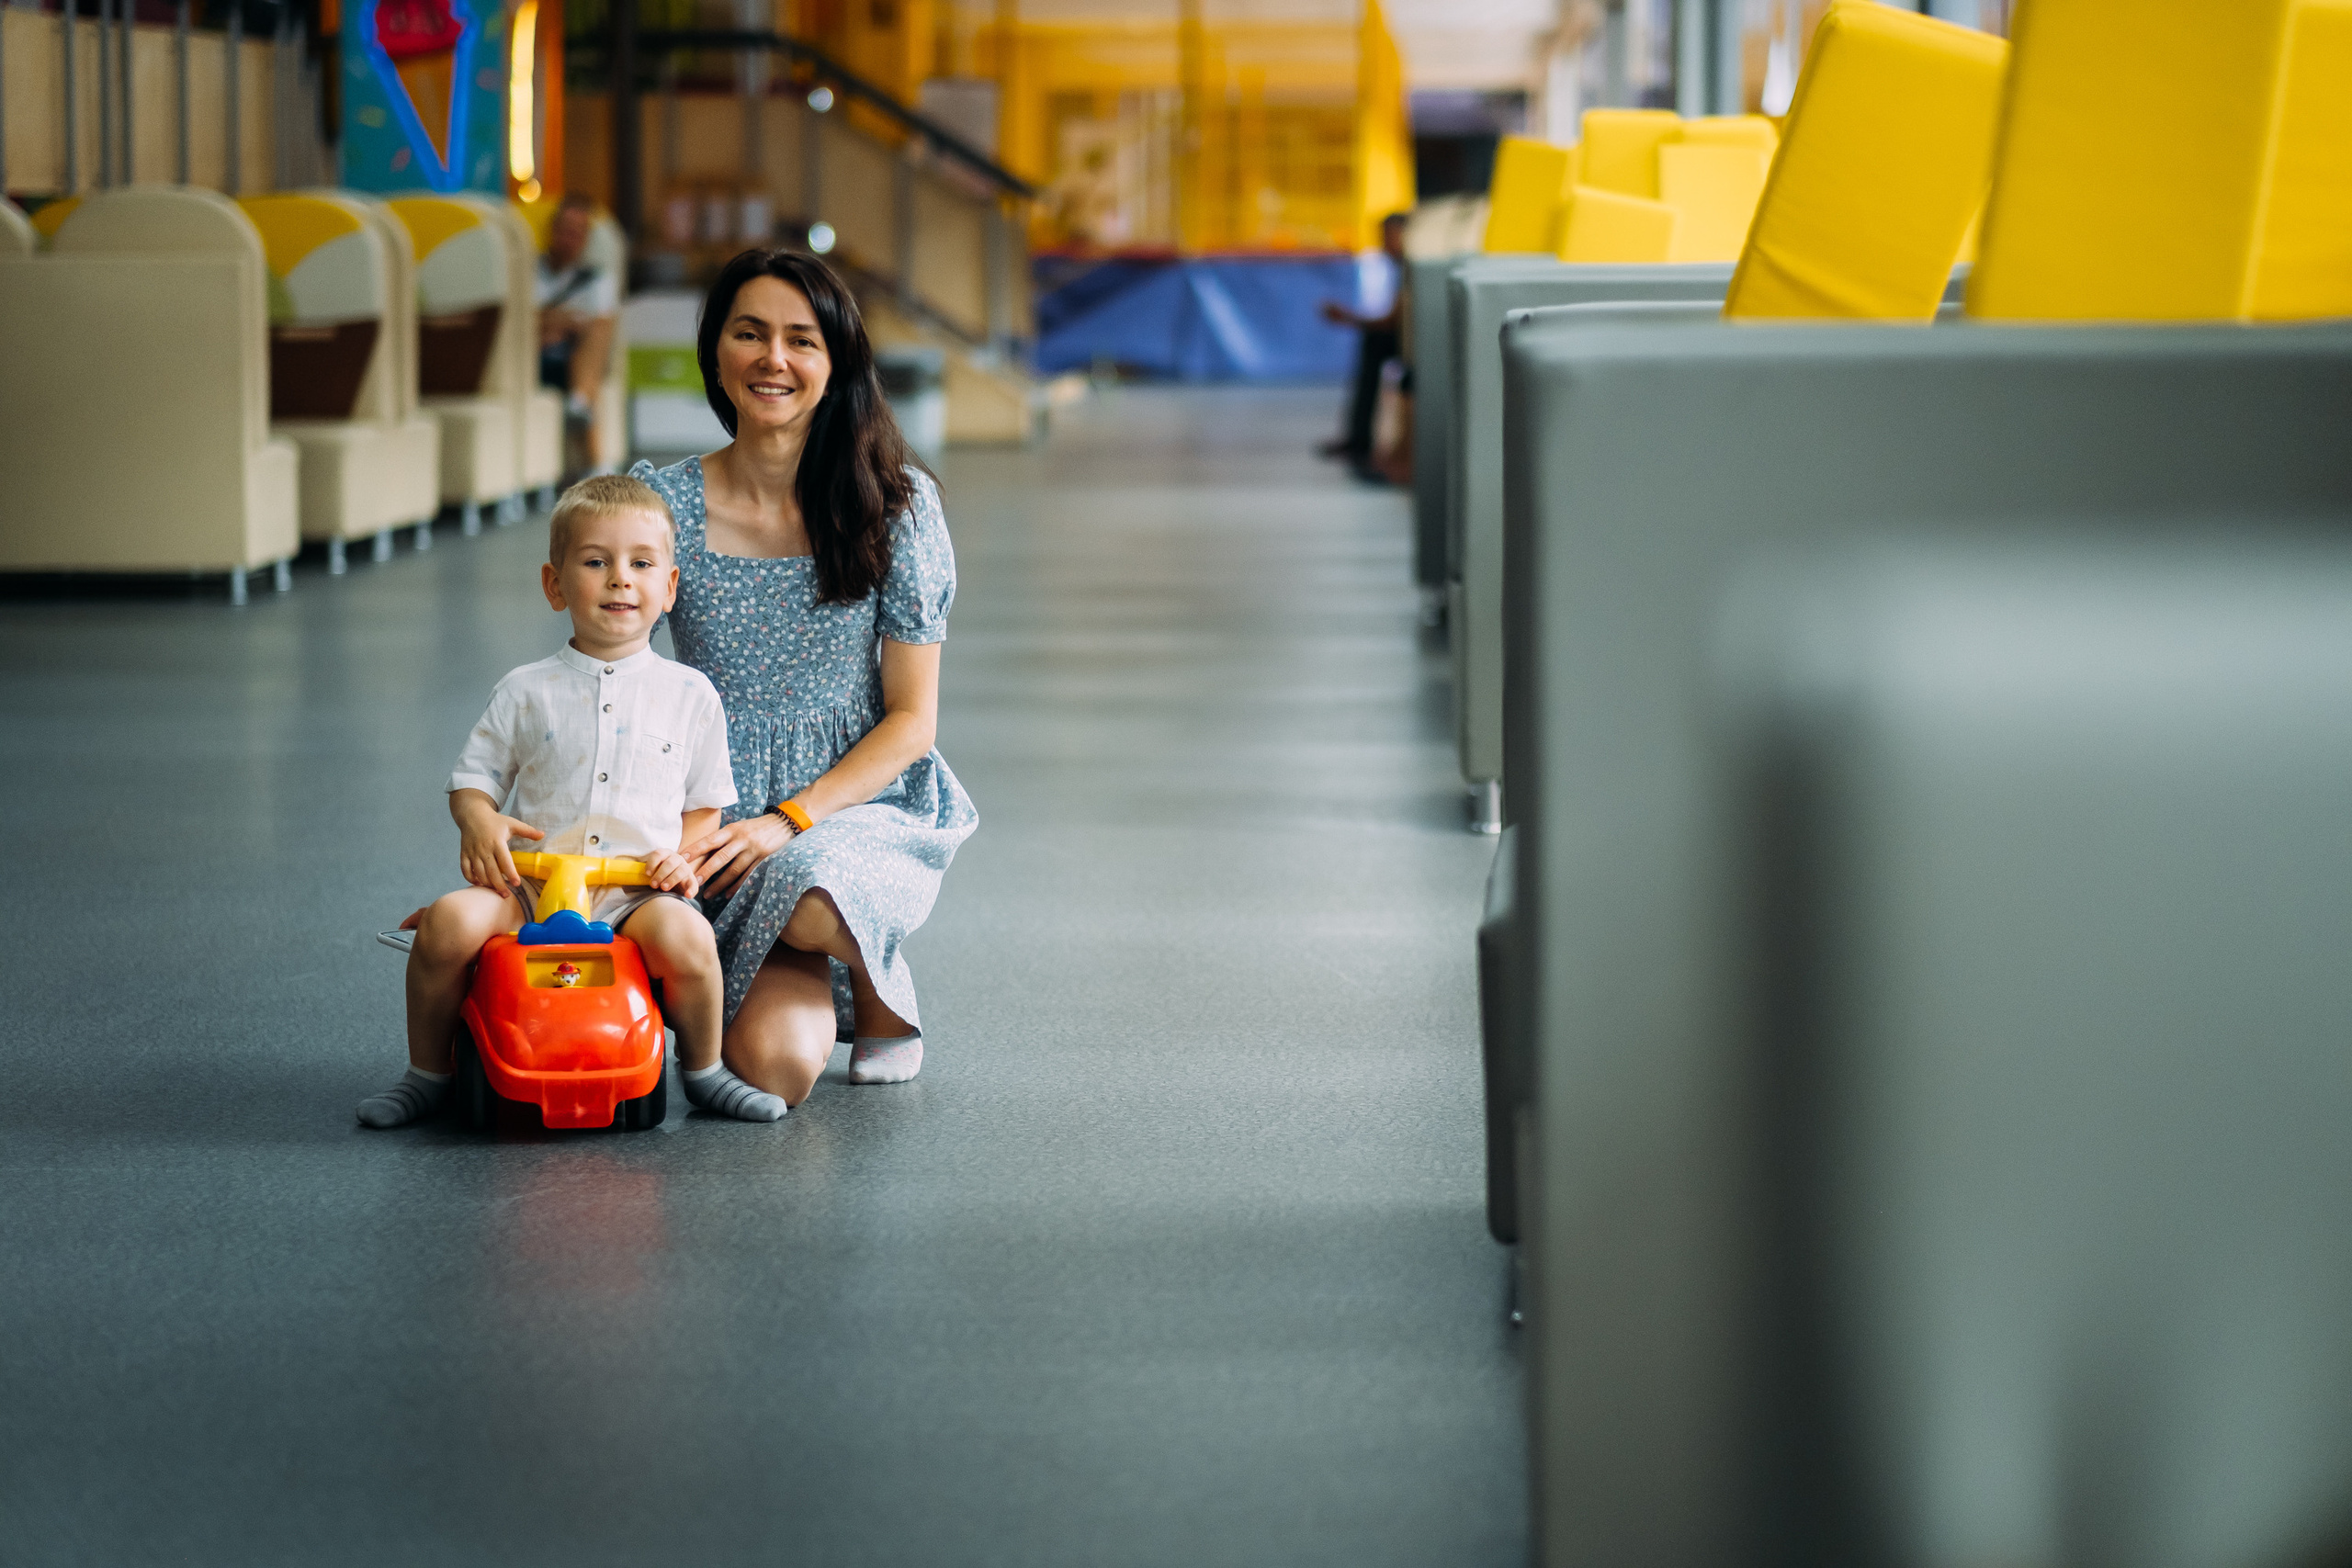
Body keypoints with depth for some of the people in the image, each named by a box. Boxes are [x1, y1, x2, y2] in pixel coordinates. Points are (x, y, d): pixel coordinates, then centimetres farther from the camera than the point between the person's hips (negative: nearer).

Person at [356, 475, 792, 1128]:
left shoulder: (689, 694, 9)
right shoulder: (527, 692, 8)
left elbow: (706, 802, 15)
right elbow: (473, 778, 12)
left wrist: (685, 858, -5)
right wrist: (479, 822, -10)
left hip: (637, 898, -1)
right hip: (528, 889, 1)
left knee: (686, 936, -32)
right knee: (449, 921, -27)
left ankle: (703, 1069, -2)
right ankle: (426, 1070, -2)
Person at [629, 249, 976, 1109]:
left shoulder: (895, 503, -3)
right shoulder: (665, 504, -1)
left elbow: (912, 720, -2)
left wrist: (789, 821, -16)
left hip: (864, 810, -1)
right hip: (726, 830, 1)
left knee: (809, 898, -39)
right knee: (775, 1064, -24)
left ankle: (878, 983, 2)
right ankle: (802, 984, 18)